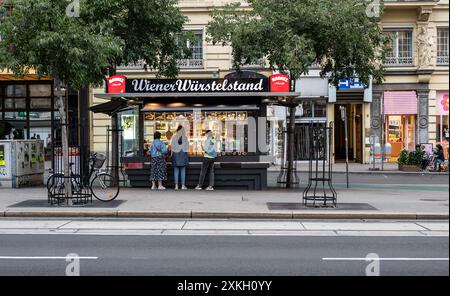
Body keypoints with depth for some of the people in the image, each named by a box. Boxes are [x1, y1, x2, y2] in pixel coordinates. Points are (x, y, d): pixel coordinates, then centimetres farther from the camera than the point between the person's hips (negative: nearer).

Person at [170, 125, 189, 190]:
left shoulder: (174, 137, -2)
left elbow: (172, 146, 1)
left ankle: (176, 185, 2)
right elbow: (187, 147, -1)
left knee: (176, 170, 5)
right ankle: (183, 185, 2)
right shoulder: (185, 138, -4)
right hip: (183, 154, 0)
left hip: (176, 154, 0)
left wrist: (172, 154, 10)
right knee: (183, 170, 4)